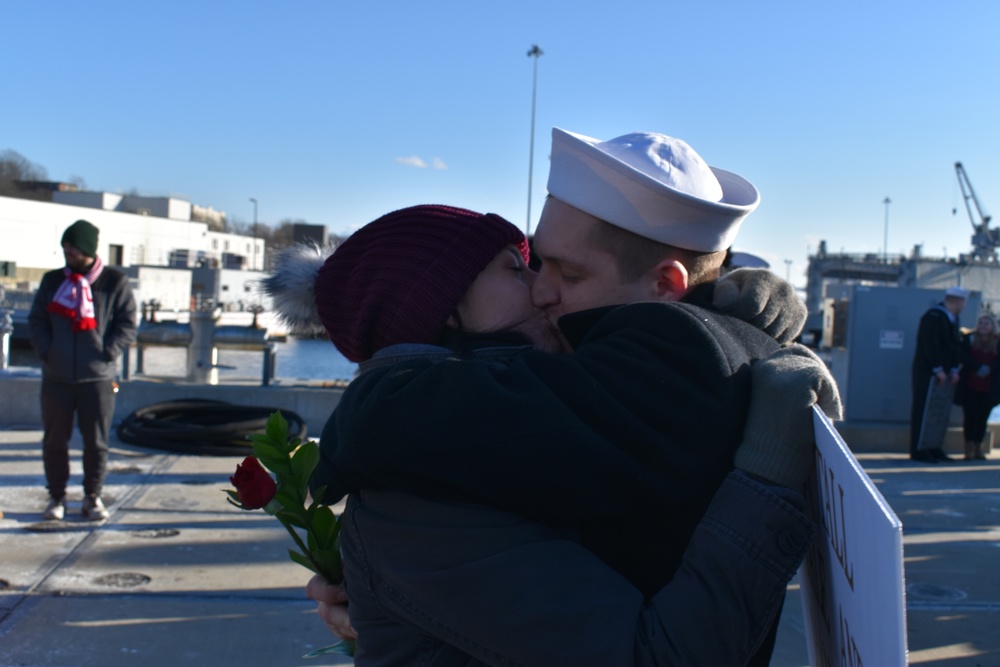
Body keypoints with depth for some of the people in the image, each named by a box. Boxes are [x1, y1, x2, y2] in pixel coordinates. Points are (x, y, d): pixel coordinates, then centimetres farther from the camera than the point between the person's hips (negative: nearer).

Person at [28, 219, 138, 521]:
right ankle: (56, 496, 21)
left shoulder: (115, 283, 0)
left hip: (97, 378, -2)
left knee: (96, 442, 4)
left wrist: (107, 354, -11)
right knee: (54, 440, 7)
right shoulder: (53, 281, 8)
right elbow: (36, 320, 10)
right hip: (56, 378, 2)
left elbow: (127, 326, -1)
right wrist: (46, 351, -3)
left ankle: (93, 497, 17)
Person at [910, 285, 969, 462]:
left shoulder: (953, 319, 14)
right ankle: (918, 450, -2)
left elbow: (956, 345, 14)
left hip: (943, 373, 9)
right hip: (926, 372, -9)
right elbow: (930, 346, -19)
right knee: (923, 411, -6)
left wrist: (954, 370, 6)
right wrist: (938, 370, -18)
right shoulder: (933, 317, -14)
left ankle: (934, 448, 16)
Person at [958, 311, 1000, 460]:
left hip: (988, 390, 1)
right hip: (969, 387, -1)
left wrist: (988, 370, -18)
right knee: (970, 417, -4)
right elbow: (963, 358, -8)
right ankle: (969, 448, 1)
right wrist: (979, 368, -18)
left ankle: (978, 449, 18)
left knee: (982, 419, 7)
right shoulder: (968, 339, 4)